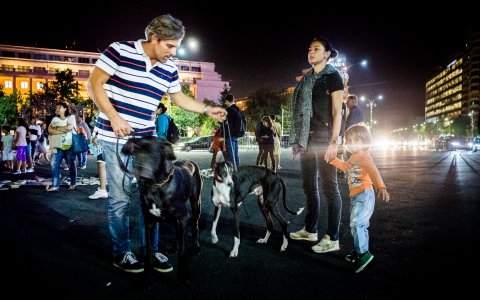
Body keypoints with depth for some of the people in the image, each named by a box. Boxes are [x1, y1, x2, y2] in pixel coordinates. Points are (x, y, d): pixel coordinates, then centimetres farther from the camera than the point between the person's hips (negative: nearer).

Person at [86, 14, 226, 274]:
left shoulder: (169, 68, 6)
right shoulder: (119, 51, -9)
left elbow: (179, 97, 20)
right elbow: (94, 84, -7)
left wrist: (207, 110, 10)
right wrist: (113, 117, -16)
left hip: (146, 140, 5)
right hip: (116, 138, -5)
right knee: (120, 198, 0)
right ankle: (121, 253, 17)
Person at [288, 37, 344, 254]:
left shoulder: (332, 76, 0)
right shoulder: (306, 79, 18)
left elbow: (337, 111, -8)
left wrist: (334, 142, -16)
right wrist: (297, 141, 12)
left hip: (324, 138, -7)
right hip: (308, 138, 7)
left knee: (329, 186, -4)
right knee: (309, 186, 11)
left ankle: (332, 239, 2)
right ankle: (310, 230, 22)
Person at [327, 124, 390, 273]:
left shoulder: (364, 156, -16)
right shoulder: (352, 158, 13)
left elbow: (374, 172, -31)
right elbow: (345, 167, 34)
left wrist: (381, 187, -46)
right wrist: (332, 159, 32)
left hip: (364, 195, -10)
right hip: (355, 196, 10)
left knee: (356, 224, -17)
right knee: (361, 225, 18)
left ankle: (363, 254, -10)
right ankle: (359, 251, 28)